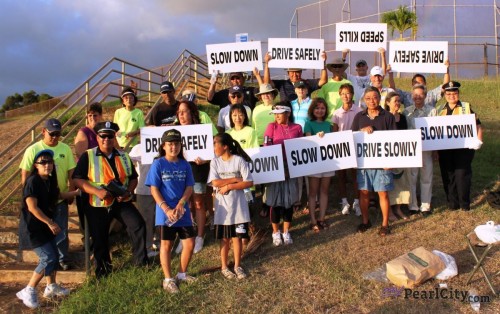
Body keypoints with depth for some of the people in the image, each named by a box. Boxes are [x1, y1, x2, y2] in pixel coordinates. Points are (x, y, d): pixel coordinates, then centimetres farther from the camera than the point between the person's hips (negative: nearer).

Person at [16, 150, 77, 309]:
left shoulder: (49, 180, 5)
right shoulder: (33, 181, -19)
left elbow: (57, 195, 24)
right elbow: (32, 207, -23)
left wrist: (77, 192, 19)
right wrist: (50, 223, -21)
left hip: (45, 224, 9)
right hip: (33, 226, -9)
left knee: (54, 255, 14)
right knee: (48, 258, -13)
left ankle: (51, 287, 31)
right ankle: (28, 291, -1)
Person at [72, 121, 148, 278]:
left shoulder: (123, 156, 9)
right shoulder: (88, 157, -4)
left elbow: (133, 178, 14)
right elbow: (77, 179, -11)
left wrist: (128, 191, -8)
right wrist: (97, 191, -23)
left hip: (121, 202, 2)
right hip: (97, 206, -2)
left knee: (138, 226, -15)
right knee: (100, 240, 6)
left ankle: (141, 263, -1)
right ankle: (103, 272, 27)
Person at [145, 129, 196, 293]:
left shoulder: (185, 165, 4)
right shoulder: (158, 164, -5)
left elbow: (189, 187, 2)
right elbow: (154, 189, -8)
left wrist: (181, 204, -15)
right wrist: (166, 209, -17)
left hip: (183, 211, 4)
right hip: (165, 213, -3)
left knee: (190, 243, 6)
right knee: (166, 245, 7)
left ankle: (182, 274, 28)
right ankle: (168, 279, 20)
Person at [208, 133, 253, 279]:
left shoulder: (239, 160, -6)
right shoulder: (215, 162, 1)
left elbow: (249, 183, -12)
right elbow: (215, 182, -12)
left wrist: (228, 186, -15)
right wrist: (236, 179, -14)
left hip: (238, 206, -1)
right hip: (223, 207, 1)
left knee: (237, 237, 6)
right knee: (225, 238, 10)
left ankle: (237, 266, 21)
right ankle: (224, 267, 23)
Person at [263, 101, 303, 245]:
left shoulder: (297, 128, 1)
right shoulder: (272, 127, -3)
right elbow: (266, 147, -6)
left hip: (291, 169, 2)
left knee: (289, 201, 9)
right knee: (276, 202, 4)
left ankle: (286, 232, 24)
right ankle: (276, 232, 20)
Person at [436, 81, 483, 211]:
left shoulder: (466, 107, 3)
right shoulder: (440, 110, 13)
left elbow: (477, 125, 1)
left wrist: (478, 140, -12)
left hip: (463, 148, -3)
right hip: (445, 150, 3)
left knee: (462, 175, -4)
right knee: (448, 176, 6)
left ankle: (464, 204, 9)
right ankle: (452, 204, 17)